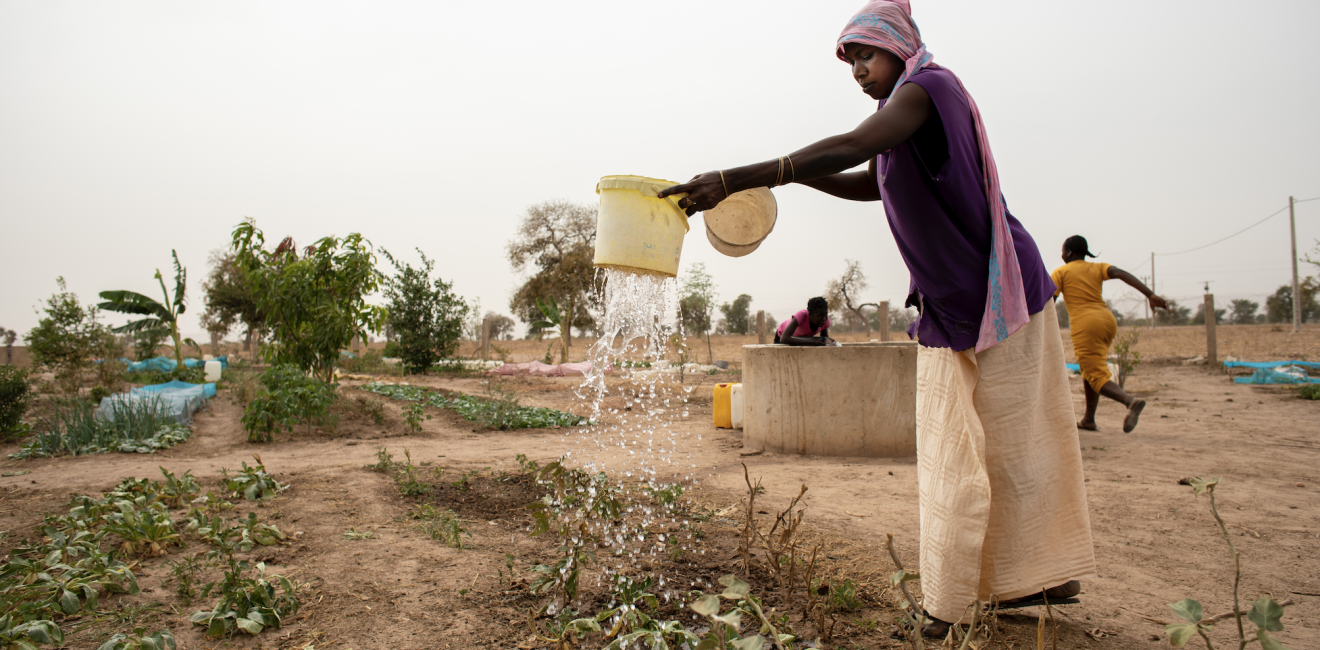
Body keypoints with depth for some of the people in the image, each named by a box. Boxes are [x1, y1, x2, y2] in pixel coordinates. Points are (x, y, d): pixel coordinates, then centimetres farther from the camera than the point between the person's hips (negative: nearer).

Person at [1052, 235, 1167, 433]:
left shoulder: (1060, 272, 5)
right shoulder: (1097, 268, 16)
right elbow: (1122, 274, -3)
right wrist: (1150, 294, -14)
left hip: (1085, 324, -6)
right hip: (1108, 320, 6)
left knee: (1097, 376, -9)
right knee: (1090, 370, 21)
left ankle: (1130, 401, -36)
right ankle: (1089, 419, 24)